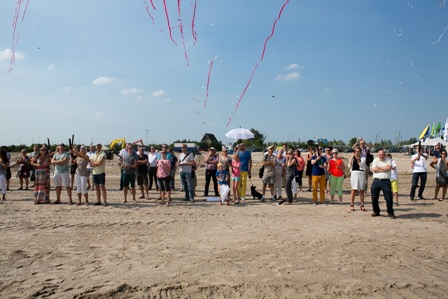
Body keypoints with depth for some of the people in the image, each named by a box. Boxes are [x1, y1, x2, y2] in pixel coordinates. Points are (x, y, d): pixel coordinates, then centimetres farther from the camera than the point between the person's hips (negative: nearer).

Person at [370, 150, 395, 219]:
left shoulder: (388, 160, 7)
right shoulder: (375, 160, 9)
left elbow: (389, 167, -13)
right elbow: (374, 169, -6)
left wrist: (379, 167, -5)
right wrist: (384, 169, -6)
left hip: (386, 181, -2)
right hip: (376, 181, 2)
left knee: (389, 198, -3)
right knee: (374, 198, 5)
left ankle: (390, 213, 10)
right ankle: (376, 211, 22)